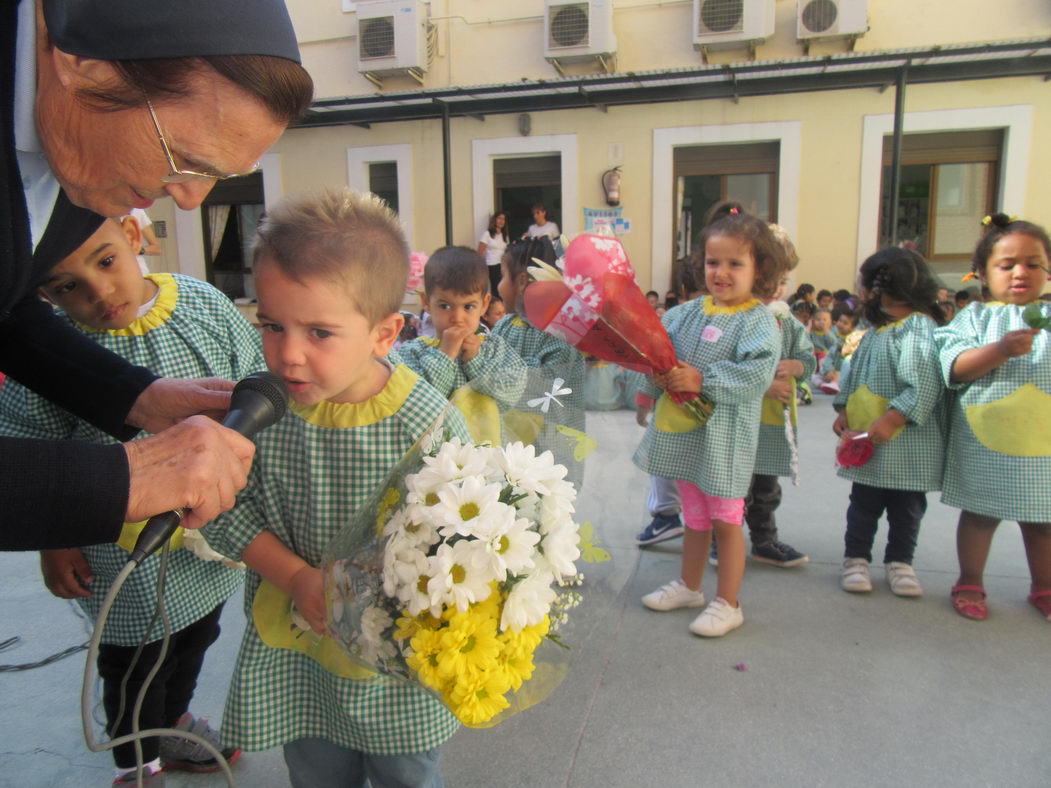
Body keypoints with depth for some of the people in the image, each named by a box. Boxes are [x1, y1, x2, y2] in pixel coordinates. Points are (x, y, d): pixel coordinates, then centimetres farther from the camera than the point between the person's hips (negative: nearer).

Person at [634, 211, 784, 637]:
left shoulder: (758, 321, -11)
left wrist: (702, 381, -25)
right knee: (694, 516, 21)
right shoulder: (690, 312, 7)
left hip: (726, 436, -6)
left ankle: (728, 604, 21)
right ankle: (689, 586, 38)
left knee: (726, 520, 6)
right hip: (685, 431, 6)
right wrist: (658, 375, -14)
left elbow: (757, 374, -22)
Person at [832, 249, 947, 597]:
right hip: (866, 438, 7)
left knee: (906, 505, 10)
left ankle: (899, 561, 24)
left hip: (906, 441, -6)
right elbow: (855, 375, 18)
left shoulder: (920, 328, -15)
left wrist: (888, 422, -25)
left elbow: (924, 385, -24)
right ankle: (856, 558, 22)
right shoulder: (876, 330, 11)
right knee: (864, 502, 11)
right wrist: (844, 412, 8)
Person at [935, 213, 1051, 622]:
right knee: (979, 513, 10)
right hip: (985, 441, -2)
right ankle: (969, 584, 27)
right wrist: (999, 351, -24)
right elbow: (954, 367, -12)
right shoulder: (976, 316, 1)